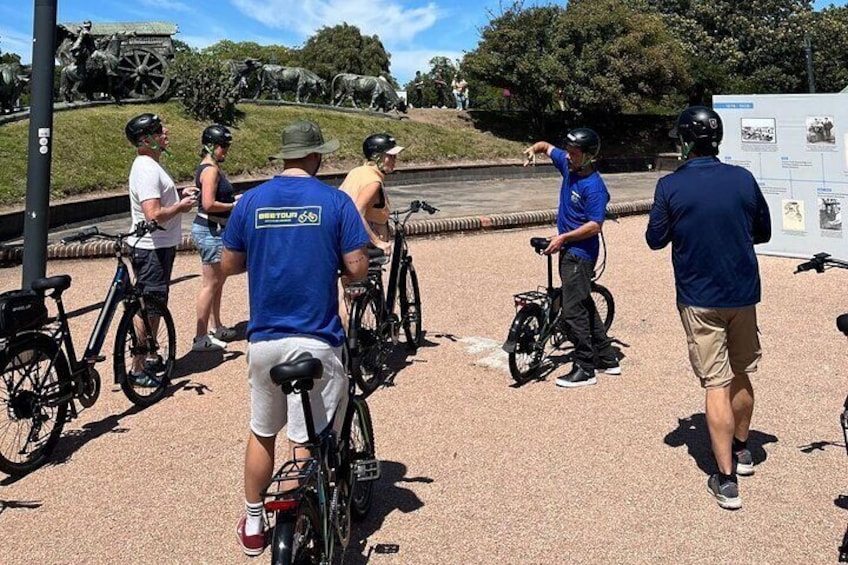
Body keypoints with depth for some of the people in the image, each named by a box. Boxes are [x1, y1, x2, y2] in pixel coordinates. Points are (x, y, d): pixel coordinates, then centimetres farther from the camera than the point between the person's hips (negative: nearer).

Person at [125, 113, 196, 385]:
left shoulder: (150, 165, 13)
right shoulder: (147, 170, -21)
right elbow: (153, 214, -29)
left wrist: (179, 198, 9)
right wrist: (181, 206, -15)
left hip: (159, 247, 11)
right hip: (151, 249, -11)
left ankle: (147, 357, 32)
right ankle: (137, 369, 5)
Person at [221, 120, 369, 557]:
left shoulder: (251, 201, 3)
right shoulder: (335, 201, -5)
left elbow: (228, 265, 8)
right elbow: (358, 270, -7)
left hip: (263, 338, 4)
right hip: (315, 341, -3)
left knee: (261, 433, 20)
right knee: (304, 443, 4)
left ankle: (253, 526, 33)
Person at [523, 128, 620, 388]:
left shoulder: (593, 186, -20)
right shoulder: (568, 165, 3)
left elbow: (595, 225, -23)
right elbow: (547, 146, 16)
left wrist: (564, 237, -23)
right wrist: (534, 149, -6)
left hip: (580, 253, -10)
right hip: (569, 250, 10)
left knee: (573, 311, -7)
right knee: (584, 305, 16)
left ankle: (585, 369, 2)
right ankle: (608, 359, 27)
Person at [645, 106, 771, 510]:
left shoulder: (670, 186, -12)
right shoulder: (743, 179, -2)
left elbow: (655, 239, -4)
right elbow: (763, 232, 8)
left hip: (699, 299, -3)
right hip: (743, 293, 3)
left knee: (716, 384, 1)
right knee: (740, 374, 20)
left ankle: (726, 479, 2)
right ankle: (741, 449, 39)